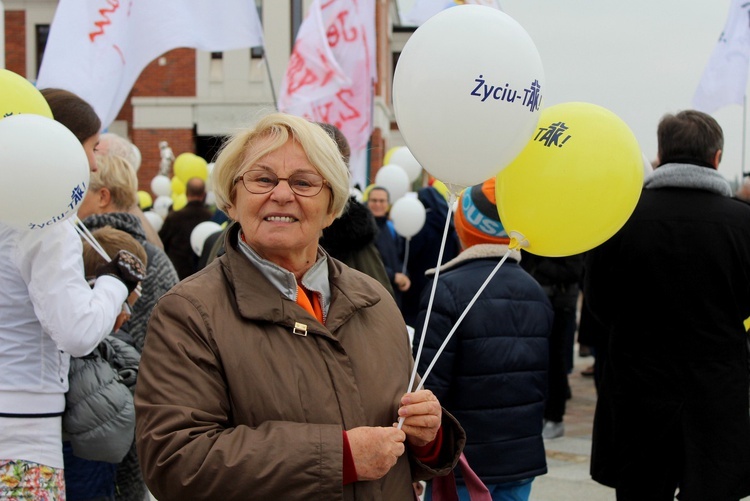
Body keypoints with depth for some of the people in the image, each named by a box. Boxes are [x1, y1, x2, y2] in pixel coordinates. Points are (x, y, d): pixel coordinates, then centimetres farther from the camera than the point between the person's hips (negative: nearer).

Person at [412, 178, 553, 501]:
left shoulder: (448, 290, -14)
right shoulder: (536, 292, 7)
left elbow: (429, 385, -16)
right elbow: (545, 379, 13)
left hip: (462, 462, -6)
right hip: (524, 459, 6)